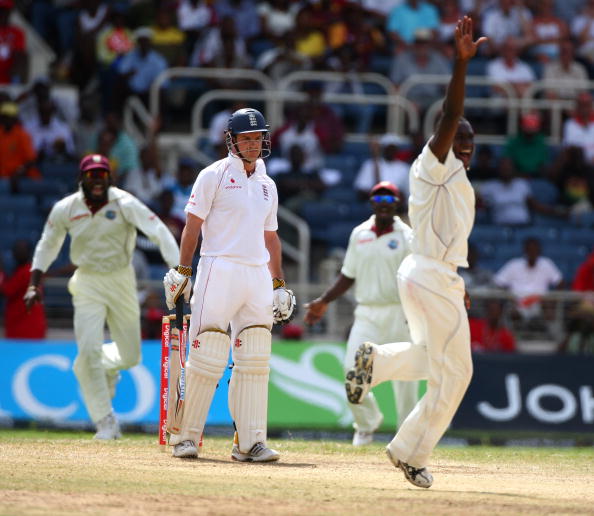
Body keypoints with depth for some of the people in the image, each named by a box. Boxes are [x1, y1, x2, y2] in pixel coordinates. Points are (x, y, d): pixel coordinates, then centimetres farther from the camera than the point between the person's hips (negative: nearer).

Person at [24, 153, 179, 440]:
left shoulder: (124, 204, -17)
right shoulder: (65, 209, -8)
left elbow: (159, 232, -25)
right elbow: (47, 245, 8)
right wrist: (34, 284, 1)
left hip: (122, 280, 0)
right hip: (88, 284, 0)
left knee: (131, 356, 8)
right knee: (88, 351, -15)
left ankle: (104, 366, 44)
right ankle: (106, 422, -5)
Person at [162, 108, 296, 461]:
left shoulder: (267, 185, 19)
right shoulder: (215, 175, 0)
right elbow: (193, 225, -4)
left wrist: (279, 284, 17)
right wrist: (183, 272, -11)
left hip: (257, 274, 6)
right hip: (220, 270, -6)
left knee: (254, 362, 0)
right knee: (207, 356, -10)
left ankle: (250, 442, 0)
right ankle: (187, 436, -1)